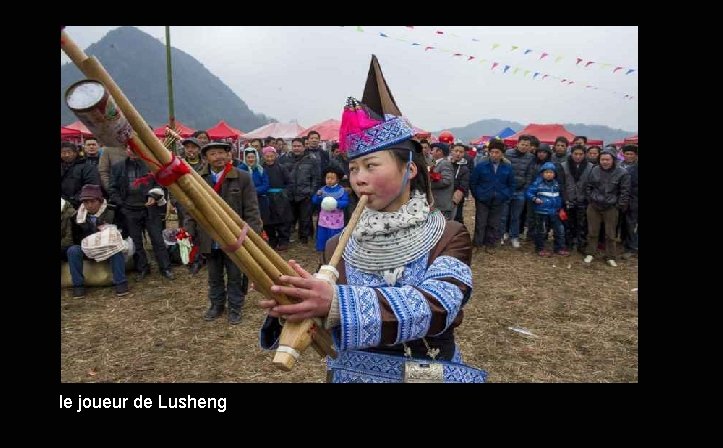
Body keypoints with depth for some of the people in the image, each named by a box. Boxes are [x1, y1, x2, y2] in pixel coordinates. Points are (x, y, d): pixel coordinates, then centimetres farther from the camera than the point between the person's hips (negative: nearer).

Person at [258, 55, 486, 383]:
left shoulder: (449, 237, -14)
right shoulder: (339, 246, -6)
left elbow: (437, 306, -30)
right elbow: (321, 325, -4)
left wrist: (338, 303, -42)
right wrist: (292, 308, -27)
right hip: (351, 374, 3)